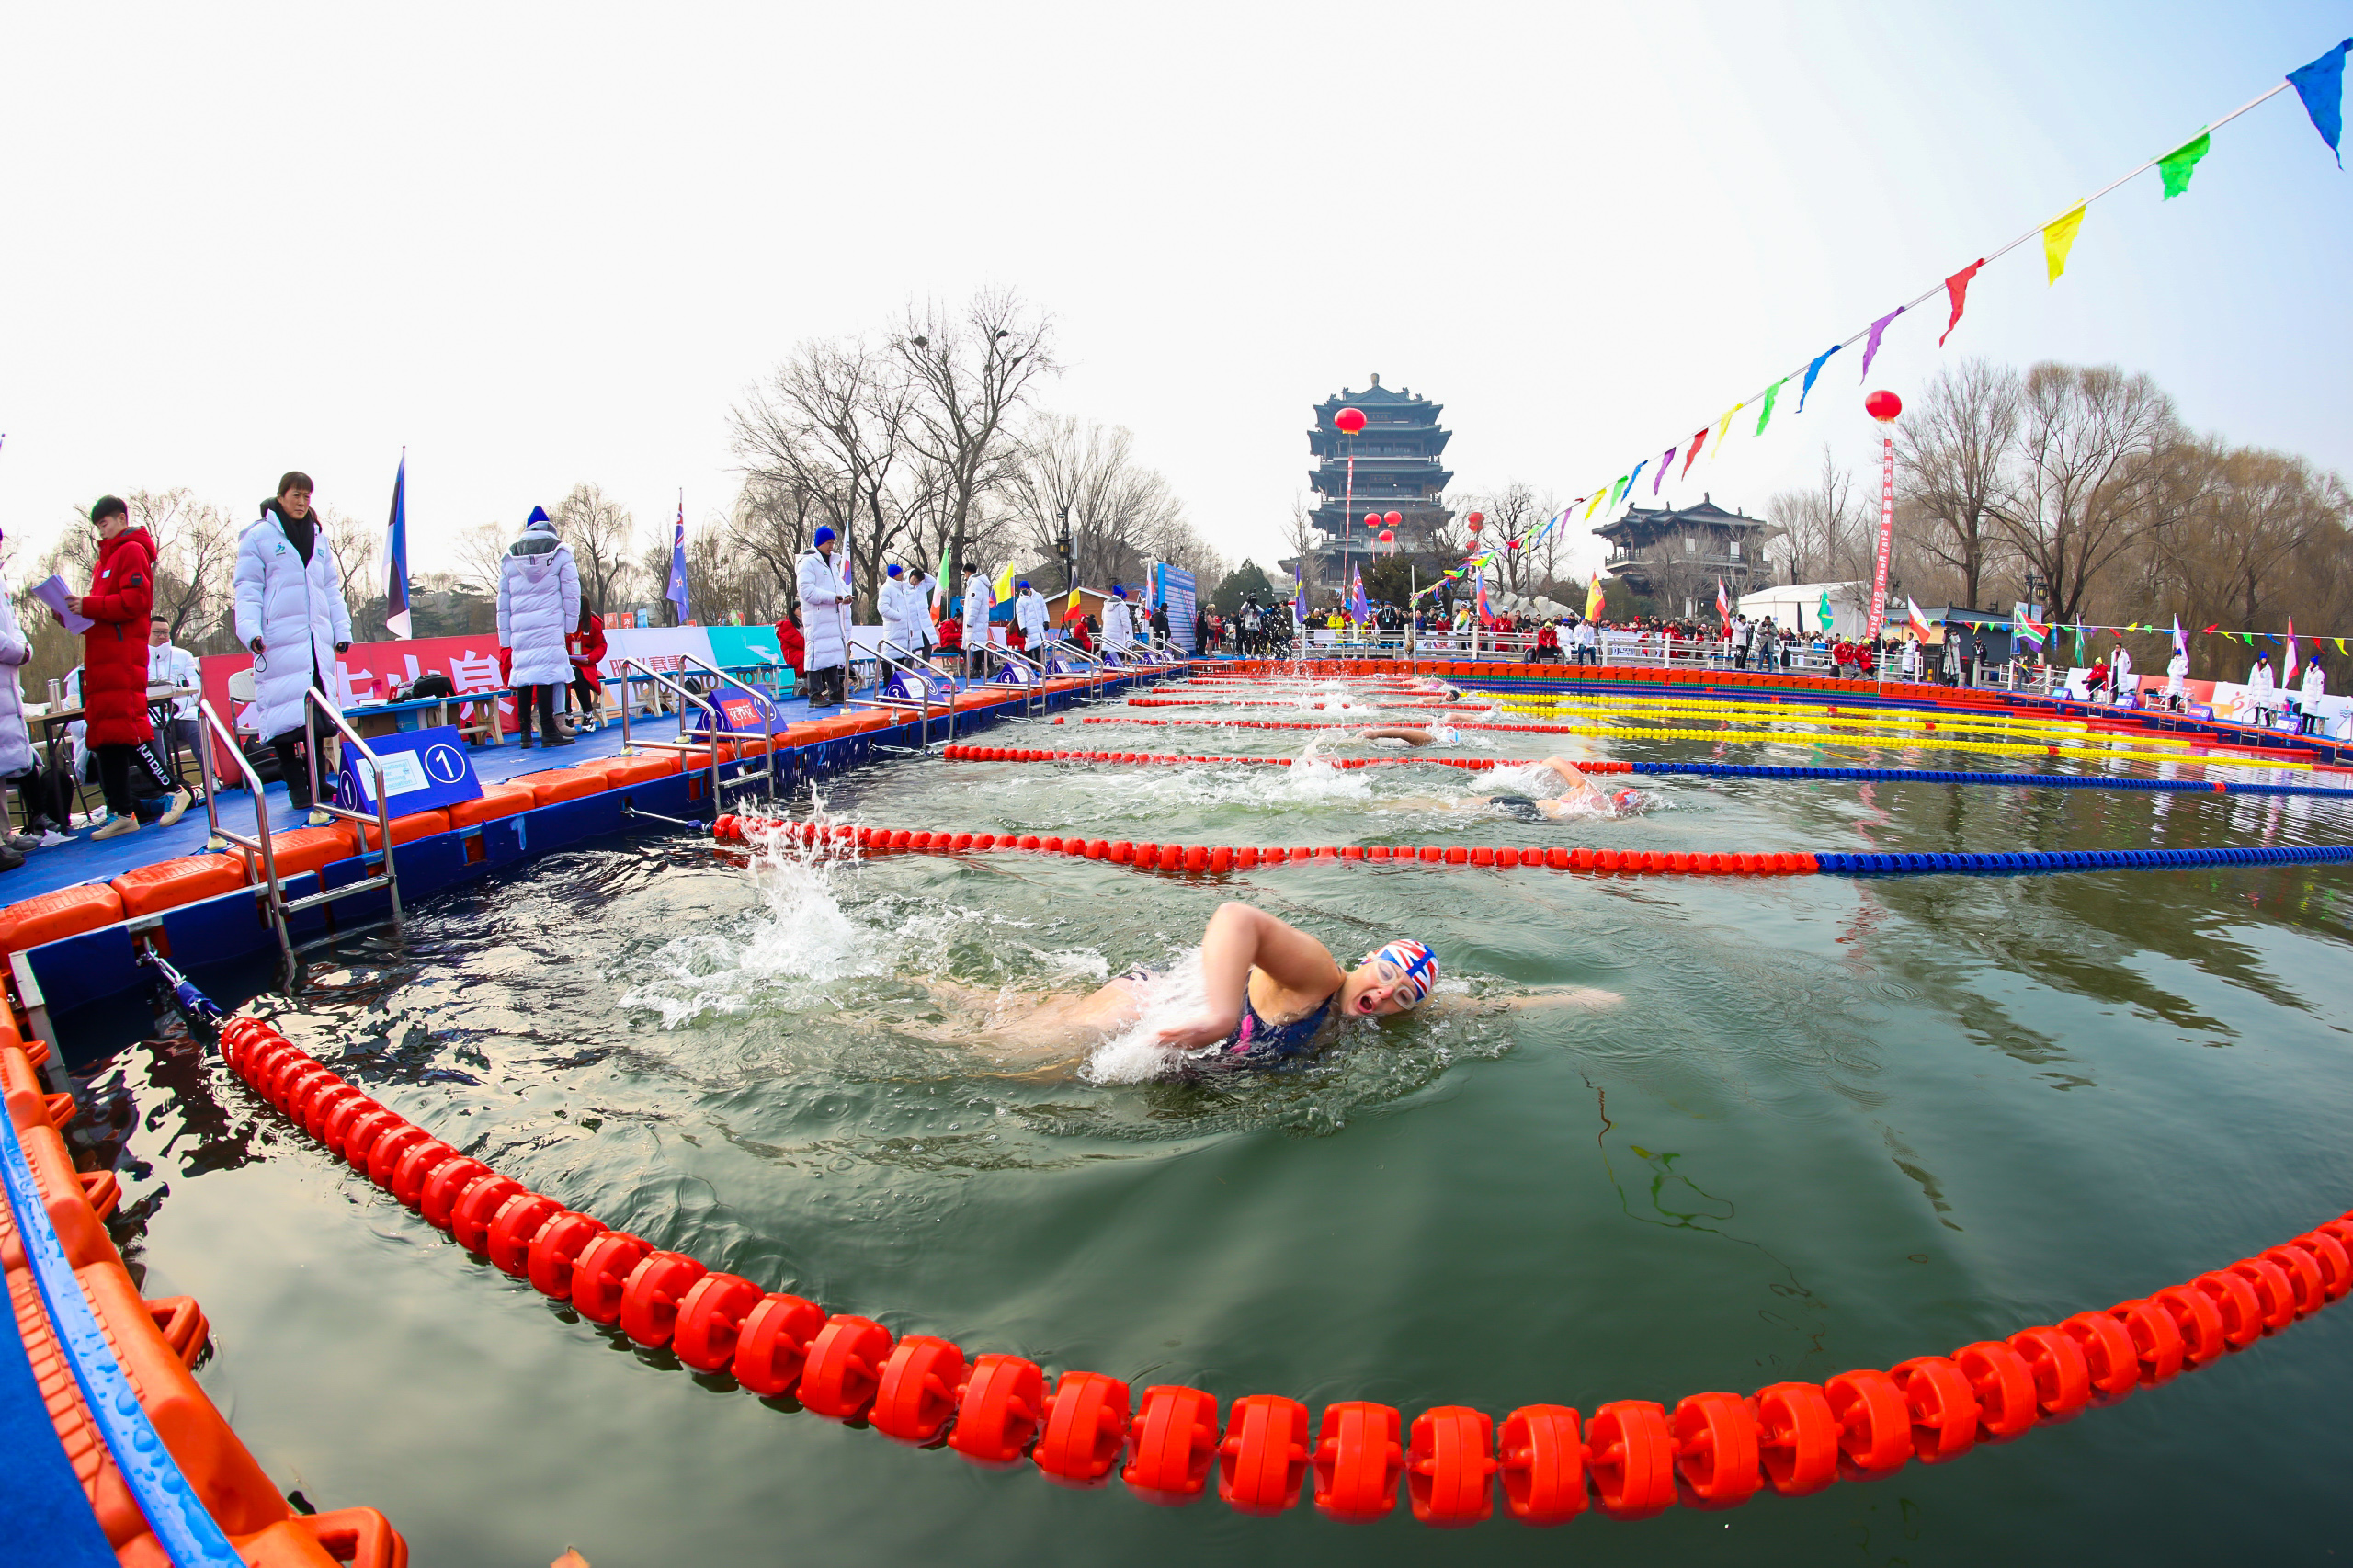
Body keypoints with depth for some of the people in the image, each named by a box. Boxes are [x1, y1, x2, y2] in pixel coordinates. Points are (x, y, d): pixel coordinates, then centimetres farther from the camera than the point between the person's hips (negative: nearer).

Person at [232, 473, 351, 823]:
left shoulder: (319, 539, 18)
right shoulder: (260, 537, 2)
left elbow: (331, 588, 20)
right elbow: (248, 588, -2)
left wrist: (342, 630, 12)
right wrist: (250, 629, -14)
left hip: (317, 637, 5)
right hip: (279, 640, -5)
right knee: (284, 712, -6)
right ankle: (297, 787, 1)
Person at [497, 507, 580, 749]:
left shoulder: (510, 557, 13)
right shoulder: (560, 552, 4)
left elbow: (503, 601, 14)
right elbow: (571, 593, 0)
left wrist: (505, 638, 17)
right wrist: (570, 625, 6)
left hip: (520, 628, 3)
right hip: (550, 627, -3)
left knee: (522, 674, 7)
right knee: (547, 674, -7)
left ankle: (524, 733, 9)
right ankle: (548, 731, -9)